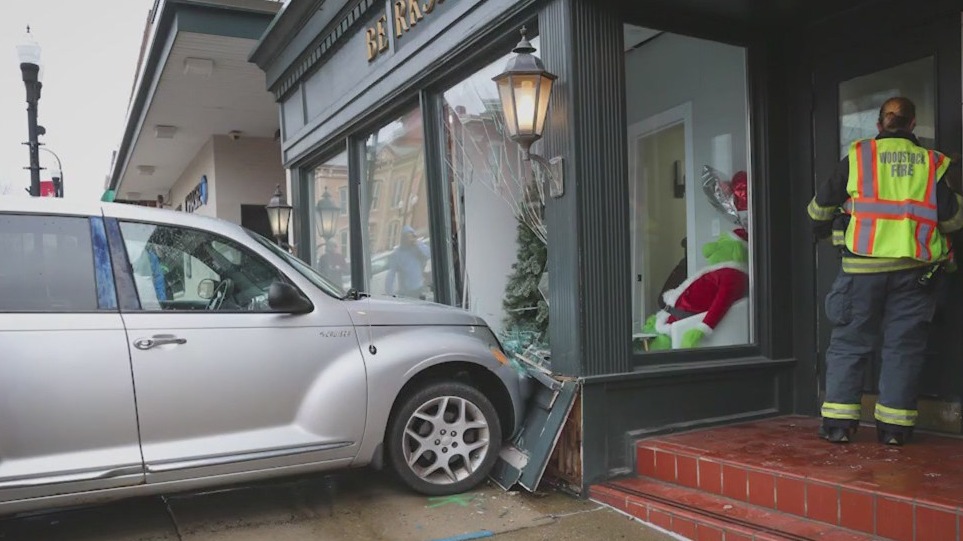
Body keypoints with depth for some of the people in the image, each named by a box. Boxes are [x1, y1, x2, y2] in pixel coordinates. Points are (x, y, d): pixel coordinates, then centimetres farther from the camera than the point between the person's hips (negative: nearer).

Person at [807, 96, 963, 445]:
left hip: (863, 266, -1)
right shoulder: (933, 163, 6)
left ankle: (838, 422, 4)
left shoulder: (857, 156, 4)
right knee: (903, 347, 7)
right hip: (914, 269, 1)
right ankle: (894, 426, 8)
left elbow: (821, 205, 10)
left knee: (849, 343, 6)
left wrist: (821, 228, 31)